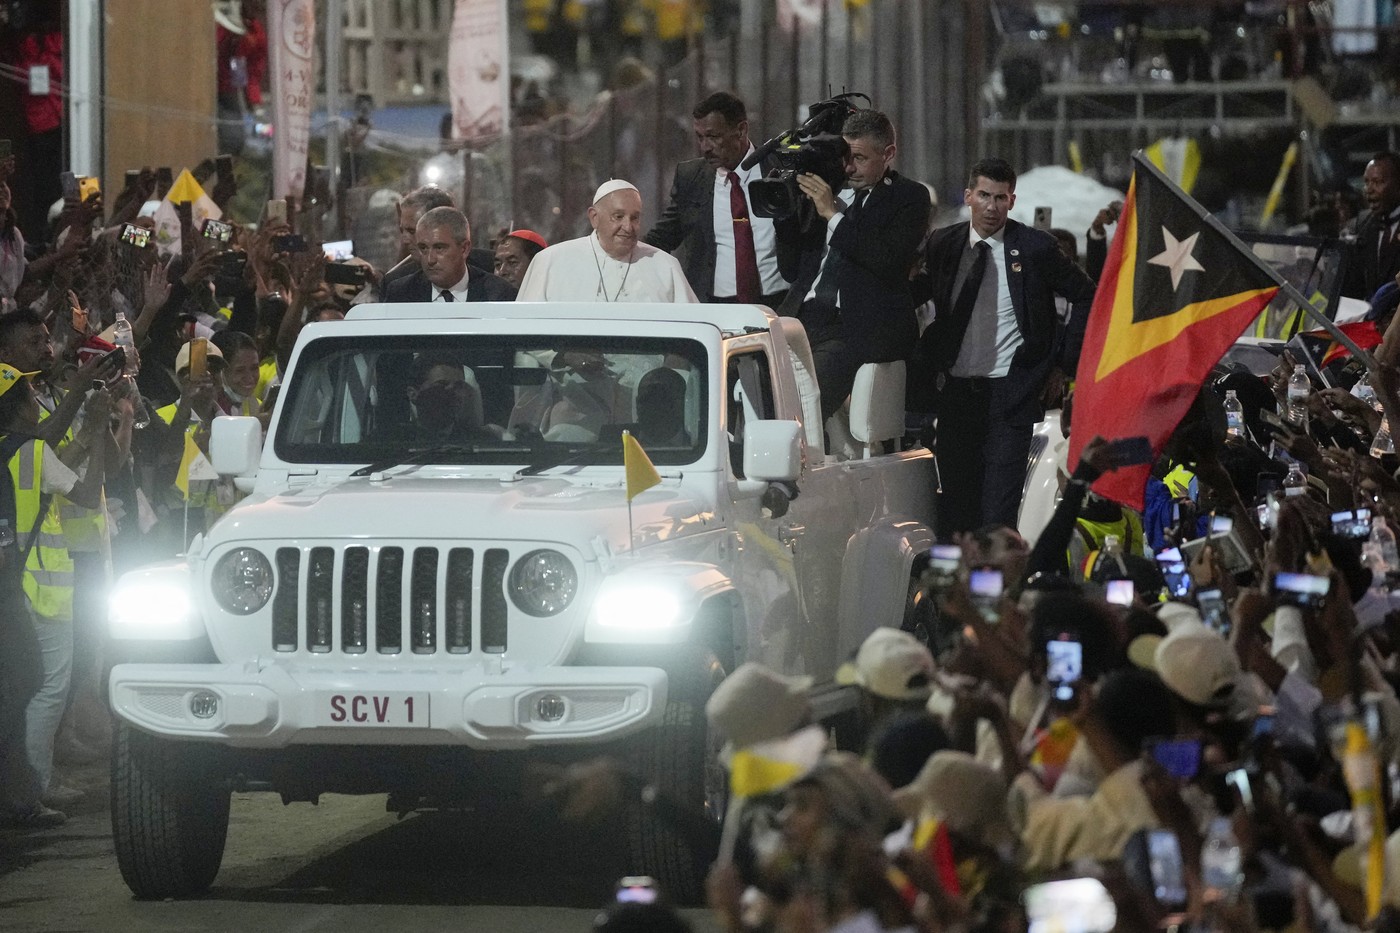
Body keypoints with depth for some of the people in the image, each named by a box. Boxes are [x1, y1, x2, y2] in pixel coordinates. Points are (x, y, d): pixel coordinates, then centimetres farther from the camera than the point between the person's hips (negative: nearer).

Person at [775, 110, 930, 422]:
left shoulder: (909, 197, 6)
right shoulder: (829, 192, 22)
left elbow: (891, 262, -11)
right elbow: (792, 271, 21)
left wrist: (835, 216, -9)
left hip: (855, 329, -6)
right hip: (802, 319, 6)